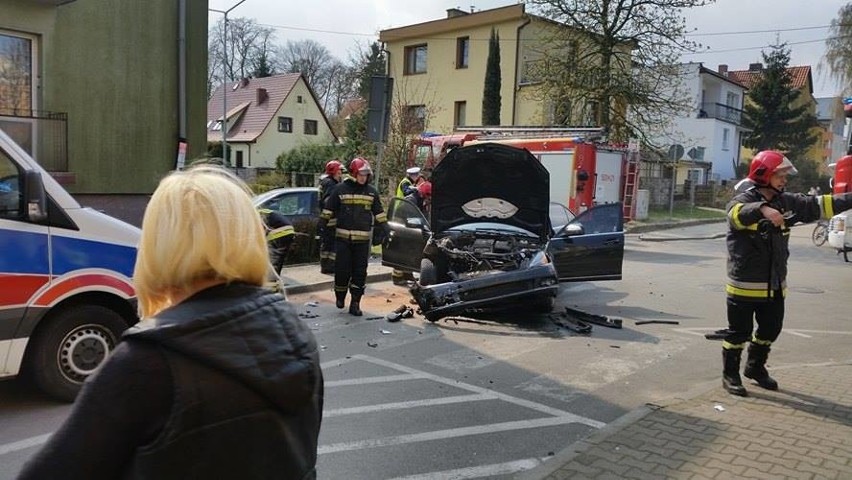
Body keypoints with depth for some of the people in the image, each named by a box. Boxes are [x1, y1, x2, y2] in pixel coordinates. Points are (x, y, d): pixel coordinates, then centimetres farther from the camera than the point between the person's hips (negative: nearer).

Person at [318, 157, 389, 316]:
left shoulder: (371, 191, 9)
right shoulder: (341, 189, 0)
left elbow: (379, 212, 15)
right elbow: (329, 209, 5)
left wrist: (383, 230, 11)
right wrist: (322, 226, 3)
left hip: (363, 238, 2)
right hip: (343, 237, -2)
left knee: (360, 272, 2)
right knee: (342, 269, 1)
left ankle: (355, 303, 8)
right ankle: (340, 296, 25)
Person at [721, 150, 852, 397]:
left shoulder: (787, 202, 7)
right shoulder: (743, 200, -15)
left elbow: (819, 205, 9)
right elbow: (739, 213, -37)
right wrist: (763, 209, -56)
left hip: (775, 284, 7)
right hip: (745, 284, -7)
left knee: (770, 329, 19)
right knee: (739, 332, 4)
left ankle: (755, 367, 40)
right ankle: (730, 375, 20)